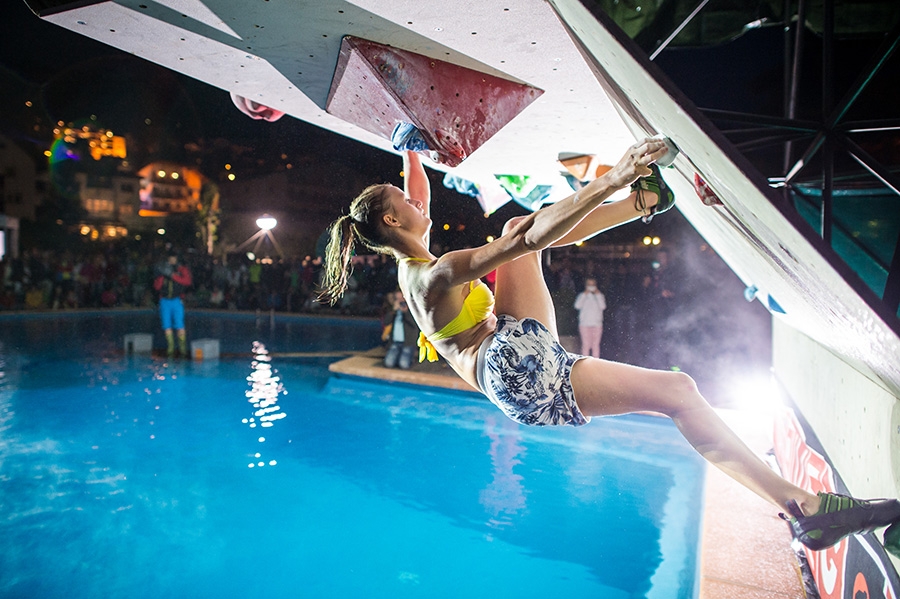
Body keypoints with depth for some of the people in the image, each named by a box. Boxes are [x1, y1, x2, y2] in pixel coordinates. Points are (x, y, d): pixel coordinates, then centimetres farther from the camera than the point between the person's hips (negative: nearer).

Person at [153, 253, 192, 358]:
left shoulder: (182, 269, 2)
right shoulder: (163, 270, 9)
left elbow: (187, 281, -16)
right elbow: (156, 286, 5)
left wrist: (172, 275, -21)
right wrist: (161, 276, -10)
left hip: (176, 301, -3)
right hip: (165, 301, 3)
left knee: (180, 326, -9)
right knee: (167, 326, 3)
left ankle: (183, 349, -4)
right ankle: (170, 349, 9)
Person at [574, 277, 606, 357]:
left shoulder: (599, 295, 10)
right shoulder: (582, 295, 8)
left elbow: (603, 307, -7)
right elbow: (577, 306, -10)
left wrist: (598, 295, -8)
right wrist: (584, 294, -9)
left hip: (597, 324, 1)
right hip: (585, 324, -1)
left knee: (596, 344, 1)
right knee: (586, 344, -5)